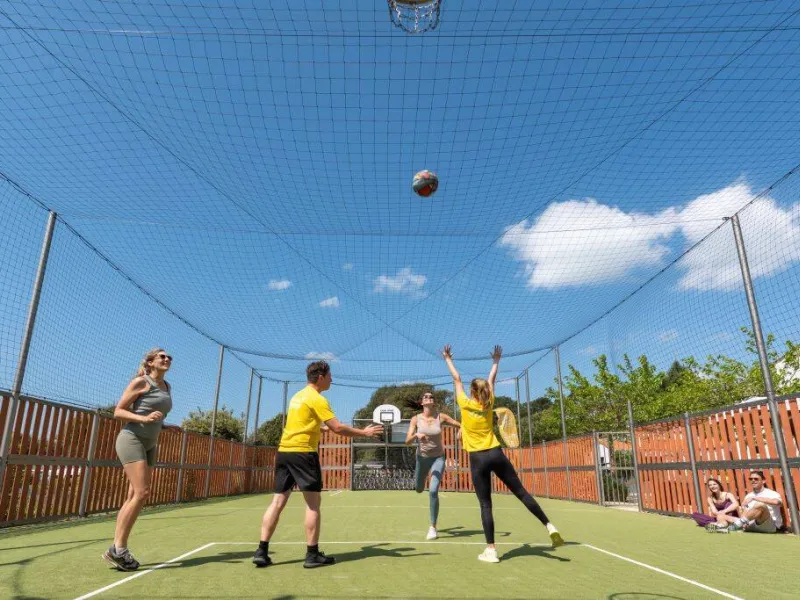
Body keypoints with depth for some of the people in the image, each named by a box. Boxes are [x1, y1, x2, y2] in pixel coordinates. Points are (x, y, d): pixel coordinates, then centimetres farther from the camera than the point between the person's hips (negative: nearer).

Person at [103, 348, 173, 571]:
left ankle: (117, 549, 9)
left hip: (148, 445, 8)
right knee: (141, 493, -15)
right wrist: (144, 418, -22)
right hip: (131, 440, -8)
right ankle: (118, 548, -8)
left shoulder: (166, 387, 15)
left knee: (134, 496, 4)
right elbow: (118, 411, -8)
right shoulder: (141, 382, -6)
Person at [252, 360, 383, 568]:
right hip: (302, 453, -8)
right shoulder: (316, 399, -10)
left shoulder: (298, 396, 17)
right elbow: (337, 428, -14)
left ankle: (262, 552, 8)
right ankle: (312, 555, 5)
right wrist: (364, 432, -5)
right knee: (313, 503, 1)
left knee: (278, 502, 8)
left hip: (284, 451, 8)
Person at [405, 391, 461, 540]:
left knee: (433, 491, -19)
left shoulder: (441, 417, -13)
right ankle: (418, 473, 59)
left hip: (438, 458, -2)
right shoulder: (416, 419, -13)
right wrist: (416, 435, -40)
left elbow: (462, 425, -6)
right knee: (419, 490, 21)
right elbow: (407, 441, -19)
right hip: (422, 457, 2)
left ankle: (433, 527, -3)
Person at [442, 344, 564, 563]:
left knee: (485, 505, -1)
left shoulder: (465, 404, -3)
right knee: (521, 492, 9)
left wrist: (448, 359, 20)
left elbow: (457, 379, 8)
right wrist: (496, 361, 33)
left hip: (478, 458, -3)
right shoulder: (489, 404, 5)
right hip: (496, 454, 3)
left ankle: (491, 550, -1)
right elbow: (491, 379, 19)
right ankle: (549, 526, 4)